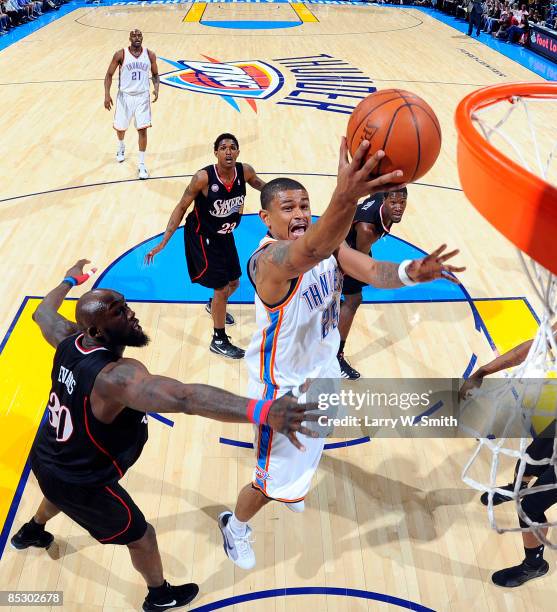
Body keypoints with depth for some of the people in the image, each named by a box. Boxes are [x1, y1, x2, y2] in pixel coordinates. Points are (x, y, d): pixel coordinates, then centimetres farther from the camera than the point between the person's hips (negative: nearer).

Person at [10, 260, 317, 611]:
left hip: (46, 459, 8)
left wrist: (70, 280, 27)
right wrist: (261, 411, -69)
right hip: (81, 483, -8)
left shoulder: (70, 340, -15)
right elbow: (186, 398, -58)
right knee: (141, 536, 17)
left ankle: (32, 532, 74)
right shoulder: (117, 376, -41)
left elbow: (43, 313, 9)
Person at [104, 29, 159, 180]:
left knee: (142, 129, -10)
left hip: (142, 96, 0)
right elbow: (109, 75, -2)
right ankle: (121, 147, 50)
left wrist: (156, 88, -9)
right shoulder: (121, 54, -7)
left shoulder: (150, 55, -2)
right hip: (125, 96, 0)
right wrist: (107, 94, -13)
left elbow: (155, 74, 11)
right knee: (120, 127, 14)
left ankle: (142, 164, -1)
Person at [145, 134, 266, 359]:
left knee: (234, 282, 21)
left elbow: (257, 183, 10)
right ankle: (219, 341, 16)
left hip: (225, 235, 6)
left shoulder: (245, 171, -16)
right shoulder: (203, 177, -29)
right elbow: (182, 207, -19)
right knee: (221, 288, -4)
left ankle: (213, 306, 56)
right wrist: (163, 242, -22)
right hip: (202, 237, -6)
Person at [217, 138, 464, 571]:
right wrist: (345, 199, -78)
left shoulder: (329, 243, -9)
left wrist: (409, 272, -48)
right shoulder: (267, 260, -35)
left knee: (307, 446, 33)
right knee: (275, 481, 7)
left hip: (322, 368, 8)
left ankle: (290, 487, 66)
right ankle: (235, 526, 40)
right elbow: (306, 254, -58)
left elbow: (371, 271, -25)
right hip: (283, 385, -7)